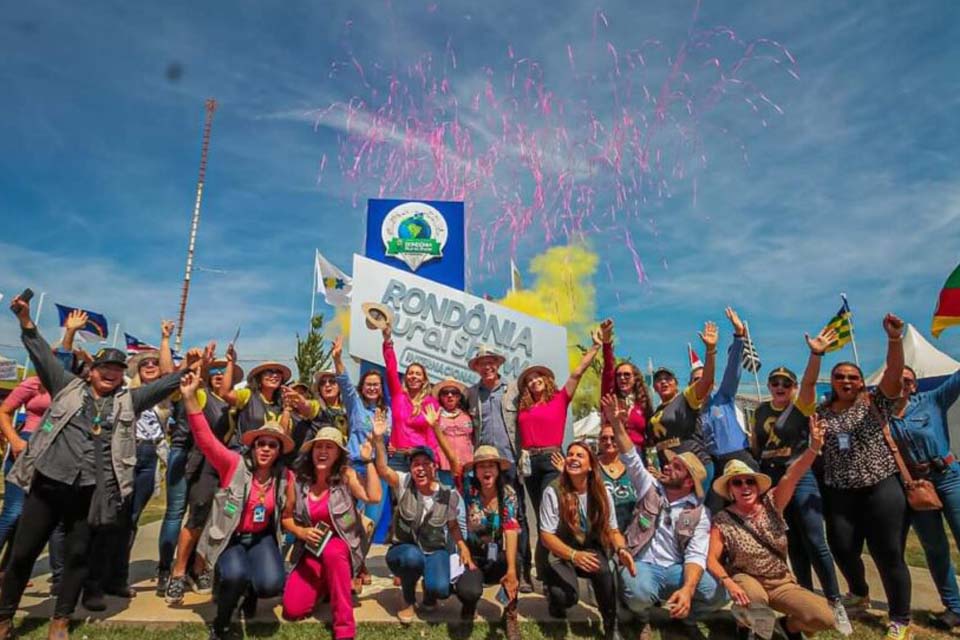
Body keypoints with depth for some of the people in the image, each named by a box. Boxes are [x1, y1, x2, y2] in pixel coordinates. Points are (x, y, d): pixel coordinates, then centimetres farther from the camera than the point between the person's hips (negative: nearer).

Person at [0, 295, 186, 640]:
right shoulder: (69, 387, 8)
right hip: (49, 483, 0)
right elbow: (43, 356, 5)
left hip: (91, 491, 0)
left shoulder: (128, 401, 9)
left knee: (78, 556, 9)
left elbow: (164, 384, 6)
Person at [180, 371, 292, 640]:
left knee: (271, 584, -24)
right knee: (236, 575, -33)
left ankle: (251, 592, 17)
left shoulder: (285, 477, -4)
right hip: (230, 538, -2)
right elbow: (205, 439, -26)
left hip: (262, 538, 3)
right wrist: (190, 397, -36)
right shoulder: (234, 464, -13)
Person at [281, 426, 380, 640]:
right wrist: (301, 532, -13)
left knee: (331, 552, -40)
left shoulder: (346, 475, -13)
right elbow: (286, 517, 8)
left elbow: (374, 497, -29)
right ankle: (323, 585, 25)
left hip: (342, 546, -3)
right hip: (311, 551, 4)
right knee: (292, 610, -11)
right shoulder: (298, 482, -5)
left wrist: (368, 460, -28)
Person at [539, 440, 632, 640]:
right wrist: (574, 555, -31)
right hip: (561, 554, -2)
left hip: (591, 550, 2)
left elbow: (612, 530, 1)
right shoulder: (553, 491, -16)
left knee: (602, 569, -32)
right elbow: (546, 537, -16)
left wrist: (621, 549, -22)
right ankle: (554, 594, 10)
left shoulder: (601, 493, -5)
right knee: (567, 597, -29)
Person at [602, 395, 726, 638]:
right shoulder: (650, 488, 3)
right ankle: (643, 618, 4)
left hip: (676, 569, 1)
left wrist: (687, 589, -33)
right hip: (642, 565, -1)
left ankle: (686, 617, 10)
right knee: (639, 594, -35)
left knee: (718, 596, -25)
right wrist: (617, 424, -22)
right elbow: (631, 458, -8)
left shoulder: (700, 513, -2)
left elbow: (696, 555, -14)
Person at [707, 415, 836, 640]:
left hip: (782, 582, 3)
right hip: (748, 581, -3)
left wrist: (815, 446, -36)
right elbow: (712, 559, -15)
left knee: (825, 618, -18)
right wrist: (728, 582, -35)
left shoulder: (771, 504, -6)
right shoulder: (722, 520, -13)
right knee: (754, 597, -36)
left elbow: (791, 476, -22)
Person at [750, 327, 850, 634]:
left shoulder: (802, 406, -6)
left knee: (815, 542, -4)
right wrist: (759, 465, 9)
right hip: (770, 480, 5)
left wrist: (816, 355, -42)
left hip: (800, 478, -4)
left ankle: (835, 603, 11)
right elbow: (755, 444, 17)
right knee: (792, 543, 13)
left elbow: (809, 381, -26)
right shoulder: (761, 410, 7)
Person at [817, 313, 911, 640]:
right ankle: (859, 594, 40)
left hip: (881, 487, -3)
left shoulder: (875, 402, -1)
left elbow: (894, 372, -16)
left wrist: (894, 339, -31)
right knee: (842, 549, 10)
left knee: (888, 554, 1)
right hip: (839, 492, 3)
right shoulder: (821, 412, 6)